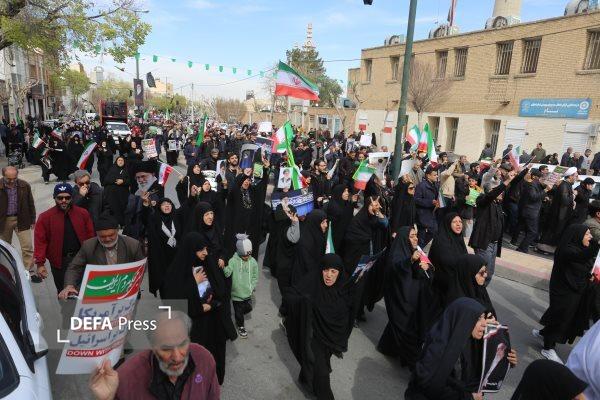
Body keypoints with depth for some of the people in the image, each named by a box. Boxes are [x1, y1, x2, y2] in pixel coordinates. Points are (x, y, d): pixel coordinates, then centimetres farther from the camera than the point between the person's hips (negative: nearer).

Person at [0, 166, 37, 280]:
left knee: (27, 247, -2)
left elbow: (30, 203, 3)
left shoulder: (24, 186, -7)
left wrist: (32, 219, 6)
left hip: (21, 220, 0)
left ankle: (30, 272, 6)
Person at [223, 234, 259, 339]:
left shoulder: (253, 262, -6)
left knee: (248, 308, 20)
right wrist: (224, 267, -49)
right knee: (238, 312, 12)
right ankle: (240, 326, 40)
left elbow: (255, 277, 2)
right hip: (236, 293, -3)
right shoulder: (233, 261, -16)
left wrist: (252, 287, -7)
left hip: (248, 293, 3)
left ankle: (239, 318, 52)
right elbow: (227, 273, -29)